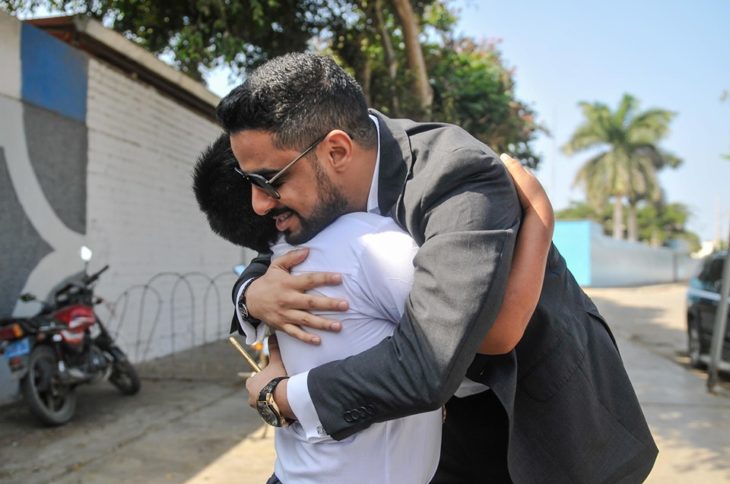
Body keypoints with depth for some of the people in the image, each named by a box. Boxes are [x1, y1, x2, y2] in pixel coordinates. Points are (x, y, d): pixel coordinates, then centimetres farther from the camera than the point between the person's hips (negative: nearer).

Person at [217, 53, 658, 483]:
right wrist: (254, 295, -25)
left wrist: (277, 396, -27)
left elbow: (426, 368, -42)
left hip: (554, 403, -5)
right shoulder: (331, 189, -13)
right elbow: (273, 264, 0)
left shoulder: (460, 179, -35)